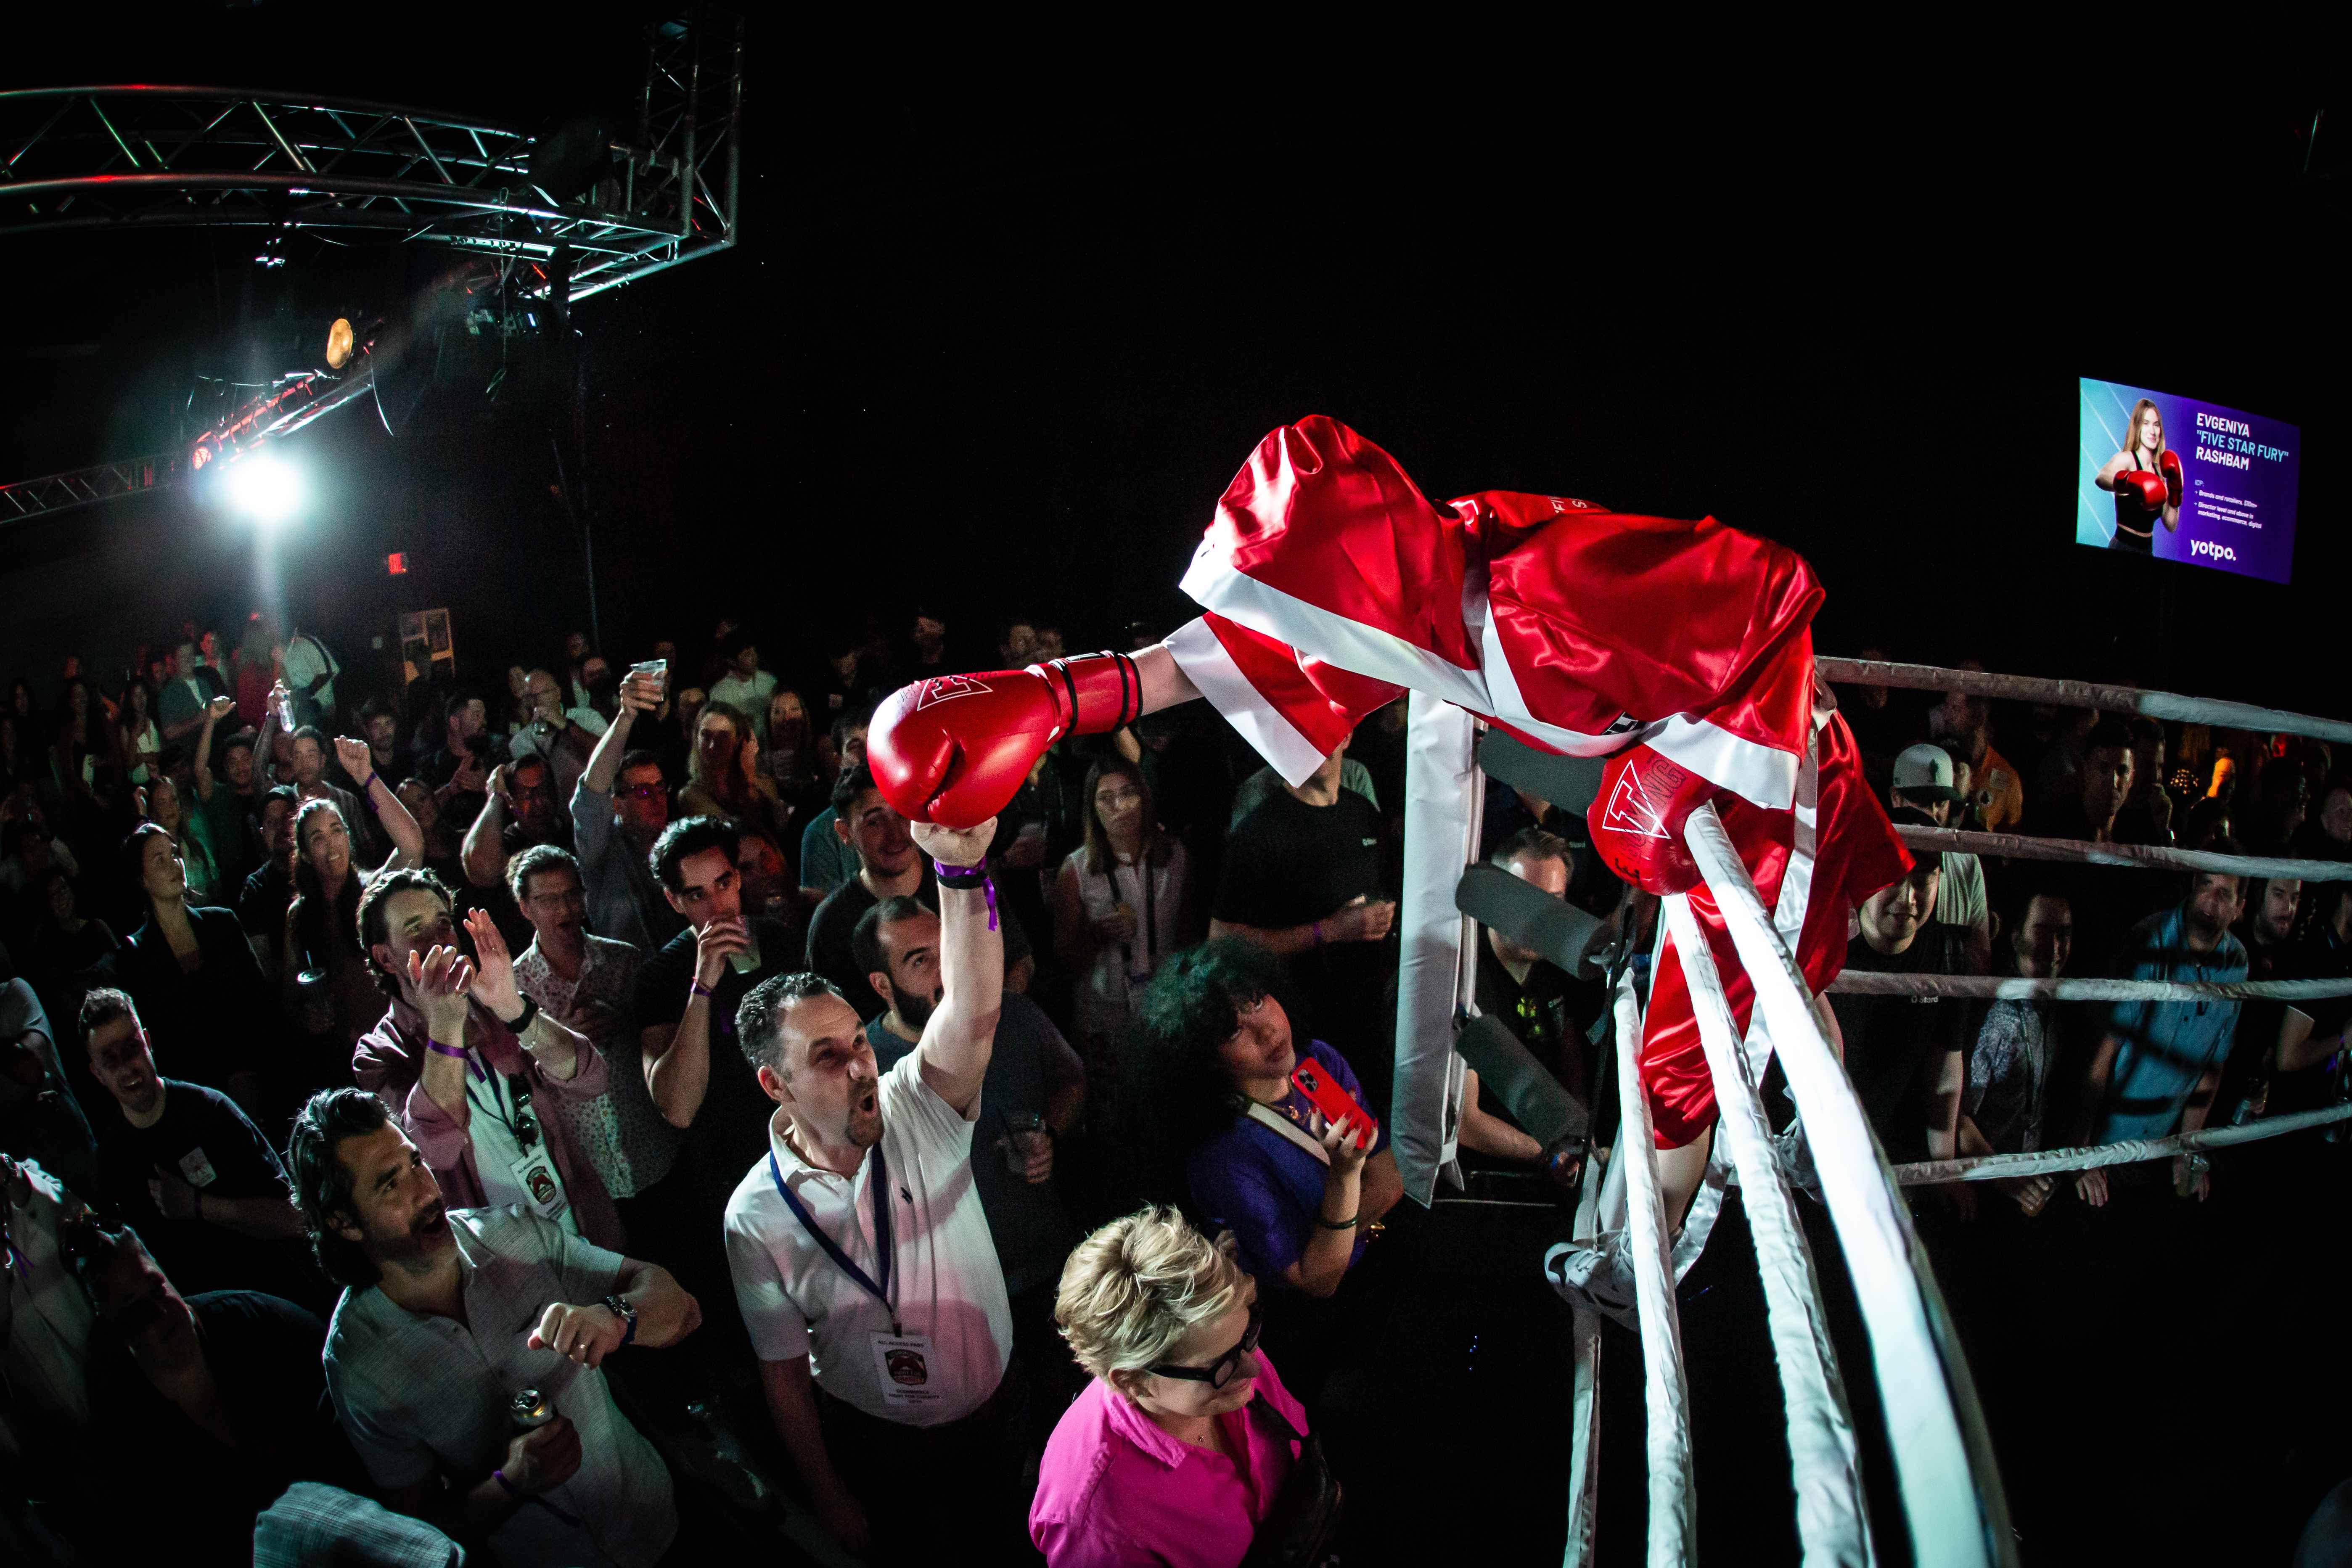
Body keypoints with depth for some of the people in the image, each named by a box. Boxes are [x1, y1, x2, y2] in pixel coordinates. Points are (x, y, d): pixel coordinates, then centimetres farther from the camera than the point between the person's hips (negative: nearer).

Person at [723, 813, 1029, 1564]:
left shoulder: (919, 1112, -20)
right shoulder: (757, 1215, -20)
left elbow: (974, 1014, -42)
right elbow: (785, 1375, -9)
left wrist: (961, 869, -58)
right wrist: (830, 1500, -2)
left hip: (994, 1410, 2)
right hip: (874, 1443, -2)